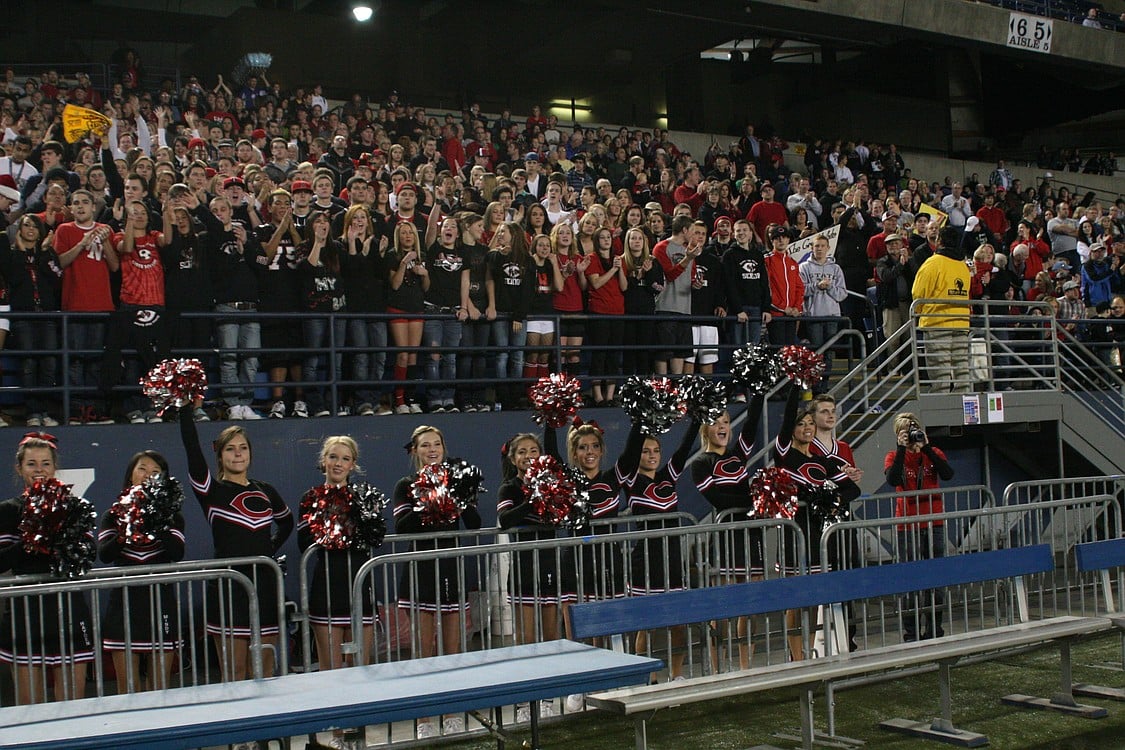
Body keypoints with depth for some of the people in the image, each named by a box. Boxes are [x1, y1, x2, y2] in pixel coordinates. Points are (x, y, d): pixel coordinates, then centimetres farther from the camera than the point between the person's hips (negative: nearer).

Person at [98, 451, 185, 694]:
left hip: (161, 599, 0)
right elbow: (103, 555, -8)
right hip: (124, 601, 0)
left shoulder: (171, 517, 8)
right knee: (127, 689, 1)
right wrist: (124, 535, -25)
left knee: (161, 688, 3)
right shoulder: (114, 516, 9)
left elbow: (178, 554, -10)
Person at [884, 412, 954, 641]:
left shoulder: (933, 453, 7)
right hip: (907, 525, -3)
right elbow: (893, 479, -19)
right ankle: (910, 634, 1)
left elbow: (947, 474, -12)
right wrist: (902, 449, -17)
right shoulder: (893, 456, 1)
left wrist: (926, 447, -14)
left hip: (934, 523, 3)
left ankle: (934, 632, 19)